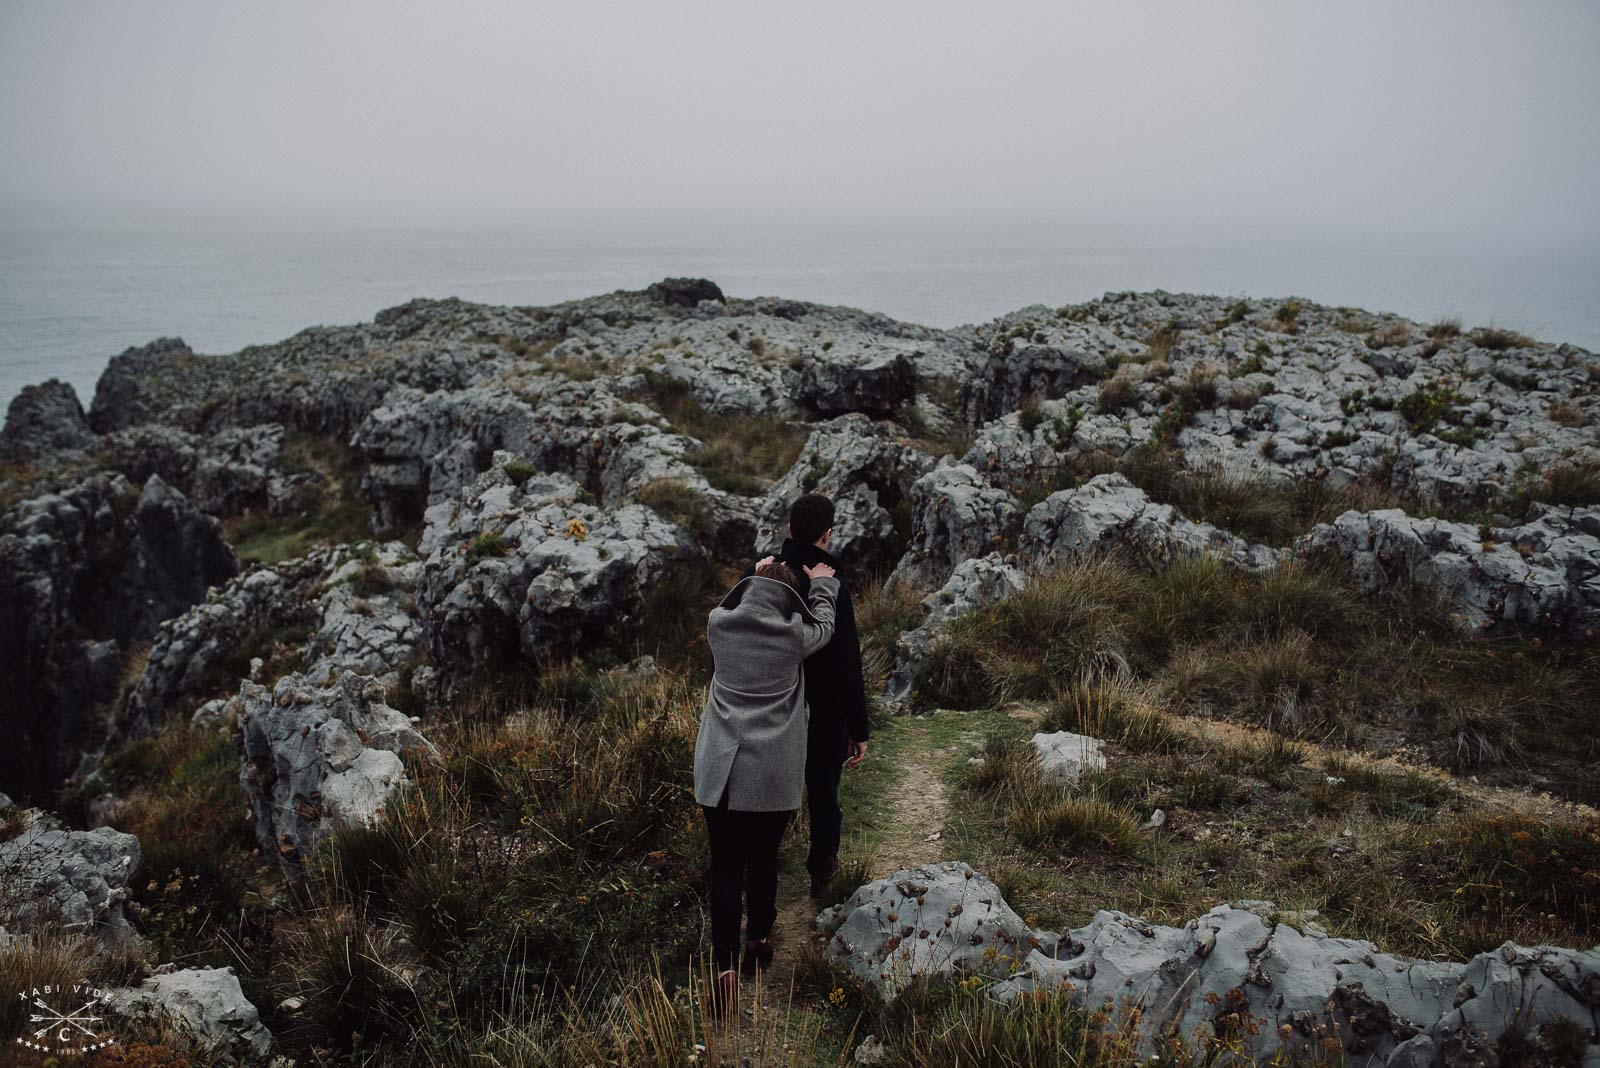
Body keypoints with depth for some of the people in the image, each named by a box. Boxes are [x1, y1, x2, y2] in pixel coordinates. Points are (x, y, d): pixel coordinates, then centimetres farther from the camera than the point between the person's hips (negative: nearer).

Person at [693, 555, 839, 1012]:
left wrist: (756, 577, 39)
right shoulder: (794, 634, -5)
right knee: (763, 859, 17)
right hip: (774, 773, -1)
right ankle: (759, 941, 35)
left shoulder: (719, 624, 0)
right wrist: (823, 584, 34)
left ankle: (725, 968, -3)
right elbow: (823, 624, 18)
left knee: (726, 867, 4)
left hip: (720, 769, 1)